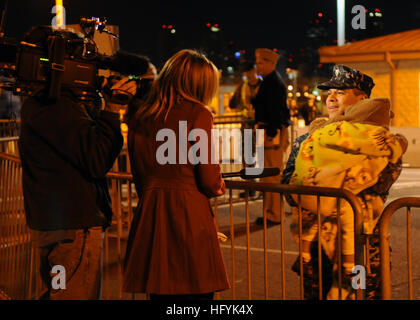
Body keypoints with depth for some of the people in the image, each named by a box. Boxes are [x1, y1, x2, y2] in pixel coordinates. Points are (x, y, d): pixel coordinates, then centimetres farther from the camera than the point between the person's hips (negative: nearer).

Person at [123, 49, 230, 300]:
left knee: (160, 292, 12)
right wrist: (219, 185, 13)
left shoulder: (140, 118, 10)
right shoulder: (198, 114, -7)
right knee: (196, 292, 2)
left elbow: (140, 179, 14)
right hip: (189, 217, -5)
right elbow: (209, 182, -8)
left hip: (149, 217, 5)